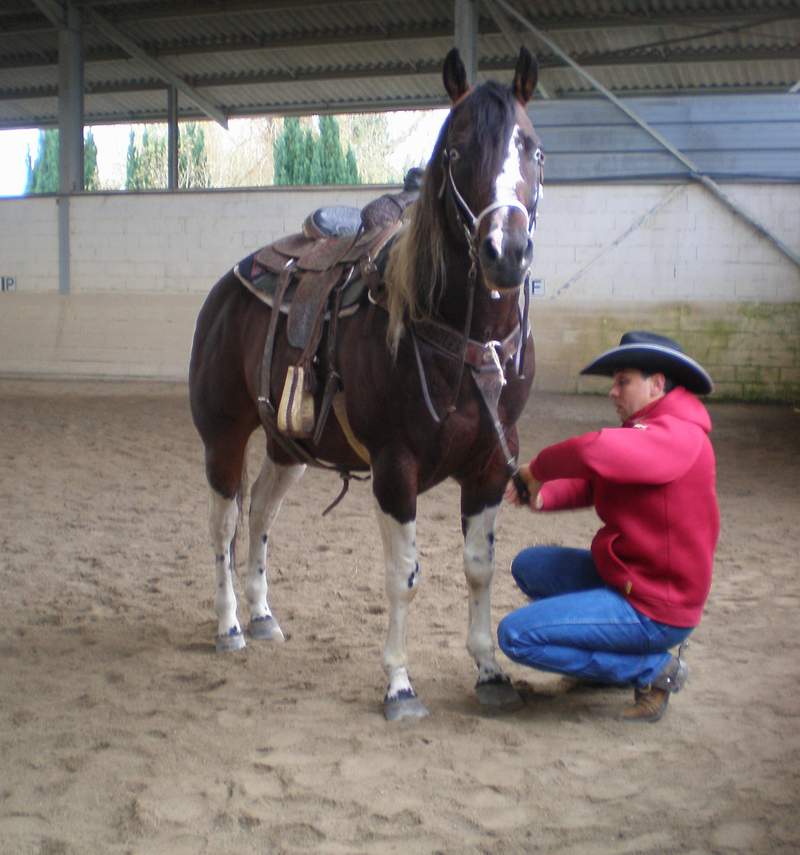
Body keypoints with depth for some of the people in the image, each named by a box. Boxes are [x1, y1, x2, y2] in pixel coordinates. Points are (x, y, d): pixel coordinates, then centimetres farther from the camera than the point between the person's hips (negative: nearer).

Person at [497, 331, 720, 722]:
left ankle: (653, 668, -5)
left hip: (653, 610, -11)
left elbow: (596, 451, -39)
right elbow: (592, 484, 12)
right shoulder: (647, 432, 12)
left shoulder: (677, 436, -22)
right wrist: (542, 496, -8)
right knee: (529, 565, 20)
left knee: (515, 635, -15)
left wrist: (538, 469, -21)